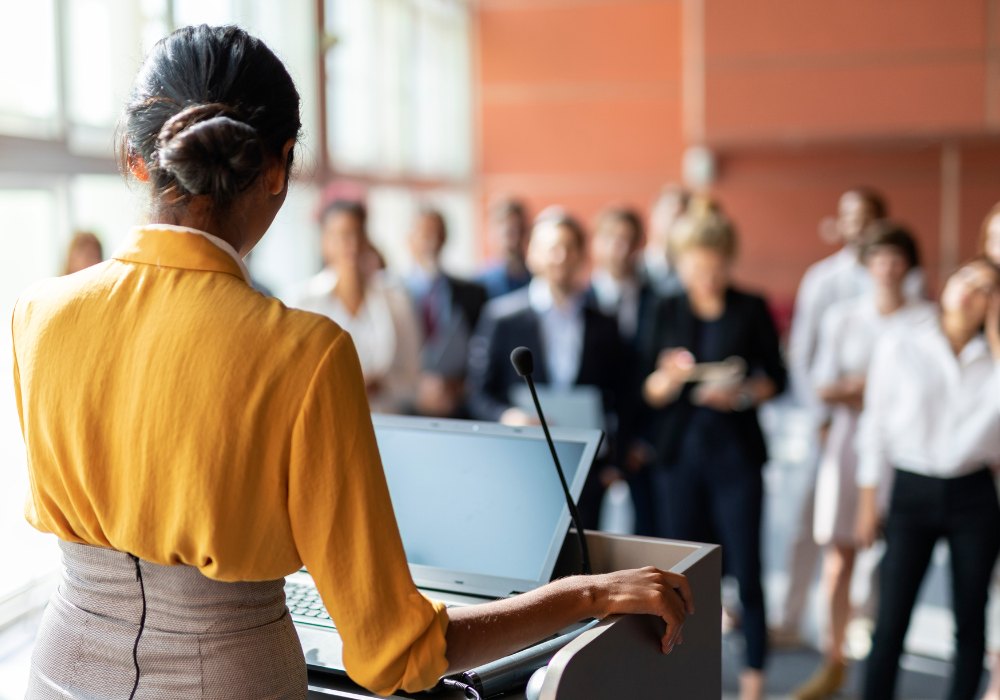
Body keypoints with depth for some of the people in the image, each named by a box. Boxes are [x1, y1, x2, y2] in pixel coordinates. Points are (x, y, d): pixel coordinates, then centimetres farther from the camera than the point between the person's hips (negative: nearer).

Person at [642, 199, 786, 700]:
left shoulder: (752, 309, 0)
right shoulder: (667, 311, 4)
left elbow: (776, 377, 4)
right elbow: (650, 392, 3)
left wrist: (744, 394, -15)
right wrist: (669, 377, -18)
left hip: (736, 452, -2)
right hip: (679, 451, 2)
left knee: (745, 563, 0)